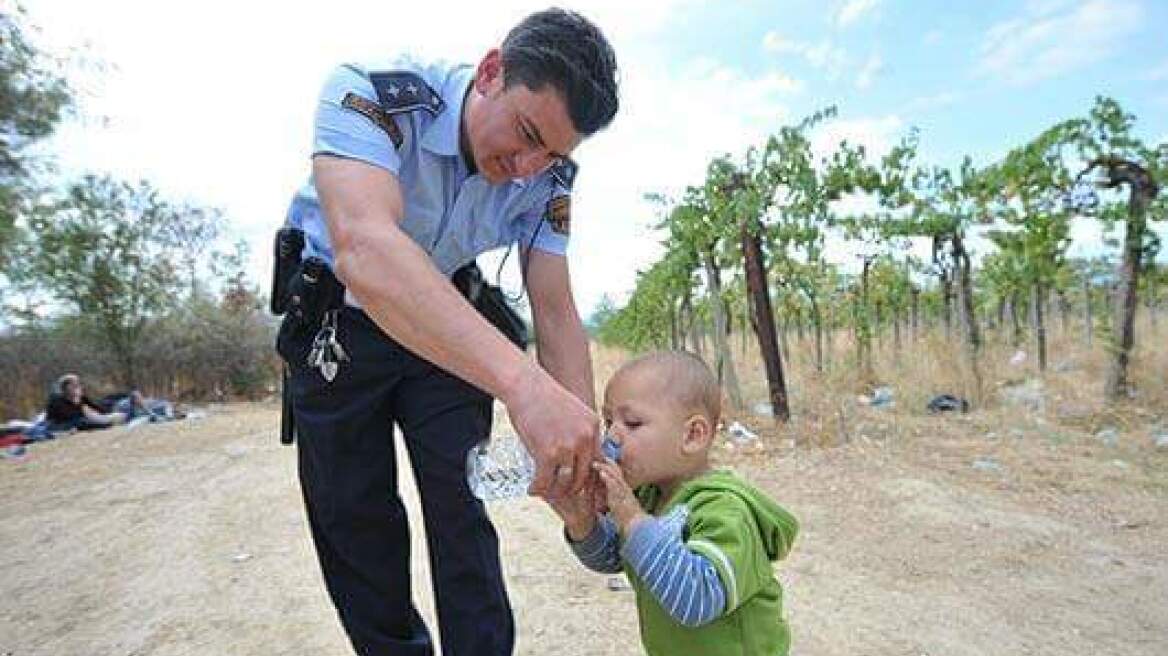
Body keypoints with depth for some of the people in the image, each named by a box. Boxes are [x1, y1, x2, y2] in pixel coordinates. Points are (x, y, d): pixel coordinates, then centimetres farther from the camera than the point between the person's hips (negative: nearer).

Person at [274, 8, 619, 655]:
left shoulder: (546, 178, -16)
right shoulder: (369, 94, -30)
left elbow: (555, 312, -15)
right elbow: (364, 249, -49)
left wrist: (583, 451, -27)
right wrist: (522, 381, -62)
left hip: (451, 329, 2)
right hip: (335, 319, -1)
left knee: (463, 510, -3)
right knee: (353, 520, 6)